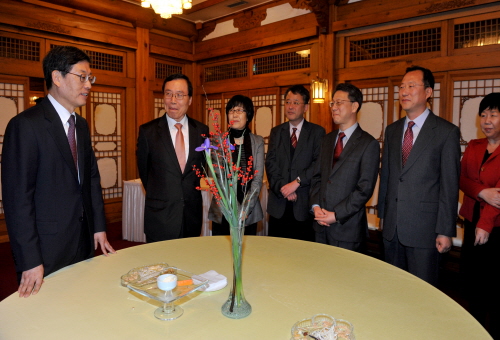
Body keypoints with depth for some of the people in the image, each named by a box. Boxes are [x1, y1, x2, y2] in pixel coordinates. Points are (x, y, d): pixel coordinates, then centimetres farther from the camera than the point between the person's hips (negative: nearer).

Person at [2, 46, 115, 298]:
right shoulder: (25, 125, -14)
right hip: (47, 250, -7)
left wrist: (99, 227, 9)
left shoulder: (81, 125, 10)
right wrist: (30, 261, -16)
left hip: (84, 241, 7)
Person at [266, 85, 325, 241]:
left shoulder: (317, 132, 4)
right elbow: (270, 163, 3)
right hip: (279, 205, 2)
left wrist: (297, 182, -16)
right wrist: (282, 188, -10)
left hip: (305, 204, -2)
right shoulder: (276, 132, 12)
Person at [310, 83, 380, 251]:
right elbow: (317, 176, 11)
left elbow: (365, 188, -13)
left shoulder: (368, 144, -8)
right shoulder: (328, 139, 12)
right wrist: (315, 206, -3)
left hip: (347, 228, -5)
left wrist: (336, 215, -15)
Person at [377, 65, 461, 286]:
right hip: (391, 226, 5)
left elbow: (449, 185, -8)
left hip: (424, 228, -4)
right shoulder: (392, 130, 10)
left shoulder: (447, 132, -5)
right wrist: (382, 215, 11)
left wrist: (445, 231, -10)